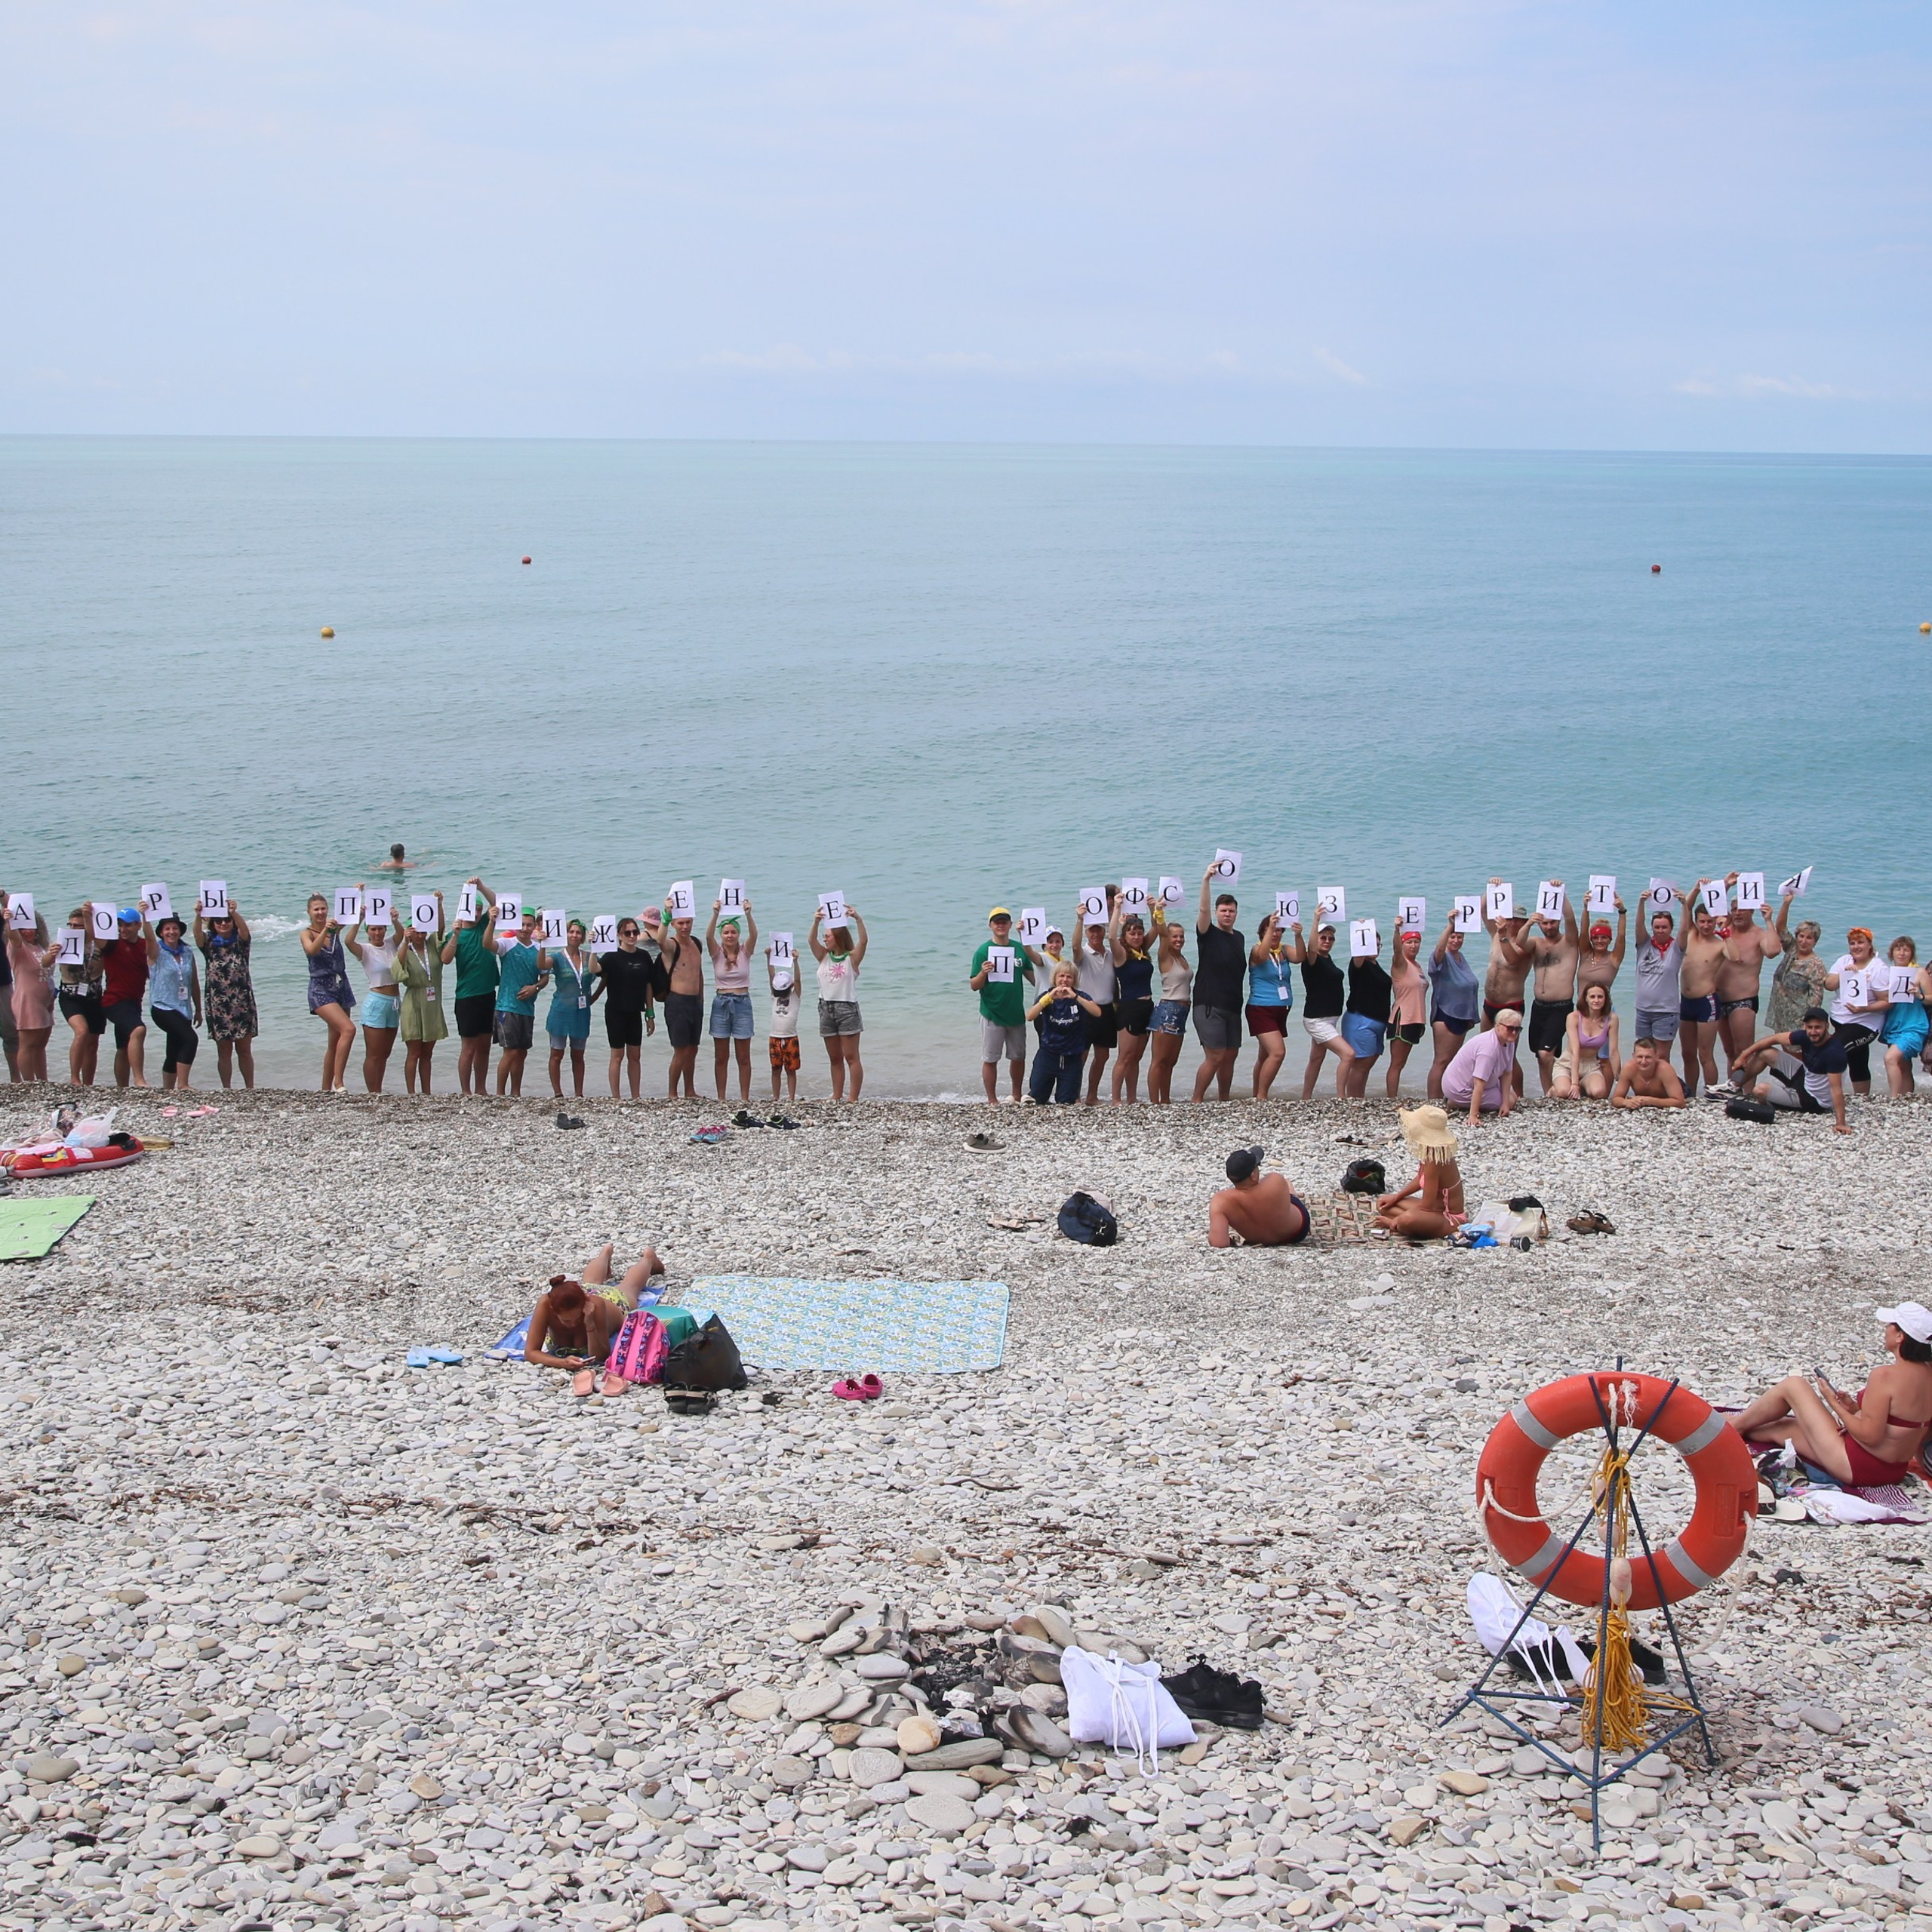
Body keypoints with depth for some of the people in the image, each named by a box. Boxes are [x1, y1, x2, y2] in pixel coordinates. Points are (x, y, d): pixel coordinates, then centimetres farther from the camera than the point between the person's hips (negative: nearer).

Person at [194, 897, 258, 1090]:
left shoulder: (241, 942, 4)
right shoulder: (209, 943, 6)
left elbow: (244, 929, -17)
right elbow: (198, 934, -14)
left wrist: (234, 913, -38)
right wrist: (198, 915, -35)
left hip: (242, 1003, -1)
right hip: (218, 1004, 1)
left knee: (244, 1049, 4)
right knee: (224, 1050, 5)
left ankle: (250, 1089, 11)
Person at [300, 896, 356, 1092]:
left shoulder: (336, 927, 8)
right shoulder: (306, 933, -2)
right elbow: (312, 950, -22)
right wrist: (325, 930, -33)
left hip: (341, 988, 6)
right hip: (321, 989, -5)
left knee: (335, 1043, 9)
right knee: (348, 1029, -25)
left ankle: (326, 1090, 18)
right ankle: (338, 1083, -22)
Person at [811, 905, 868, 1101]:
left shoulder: (851, 958, -3)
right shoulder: (824, 957, 10)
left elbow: (864, 941, -19)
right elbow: (812, 940, -4)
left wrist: (858, 920, -29)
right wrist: (817, 921, -18)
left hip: (847, 1008, -6)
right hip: (826, 1009, 6)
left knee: (851, 1057, -5)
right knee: (834, 1059, 11)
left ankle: (853, 1099, -6)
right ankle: (837, 1097, 17)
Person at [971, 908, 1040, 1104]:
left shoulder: (1020, 949, 4)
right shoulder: (984, 951, -8)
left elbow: (1031, 975, 13)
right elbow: (974, 986, -9)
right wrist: (983, 973, -29)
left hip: (1016, 1013, 4)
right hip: (992, 1014, -4)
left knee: (1018, 1056, 15)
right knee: (990, 1059, 2)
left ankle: (1017, 1096, 30)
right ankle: (992, 1100, 11)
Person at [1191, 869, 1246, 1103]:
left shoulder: (1239, 938, 15)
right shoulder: (1208, 934, -4)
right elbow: (1203, 910, -21)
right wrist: (1206, 881, -32)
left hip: (1233, 1007, 7)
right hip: (1209, 1005, -7)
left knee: (1230, 1056, 9)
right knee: (1215, 1056, -13)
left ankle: (1223, 1101, 20)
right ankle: (1196, 1102, -6)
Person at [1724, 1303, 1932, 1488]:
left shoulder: (1886, 1376, -25)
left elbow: (1870, 1436, -23)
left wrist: (1834, 1403, -10)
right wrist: (1858, 1409, 7)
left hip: (1858, 1466, -8)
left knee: (1792, 1385, 4)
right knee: (1781, 1428, 21)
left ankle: (1736, 1424, 24)